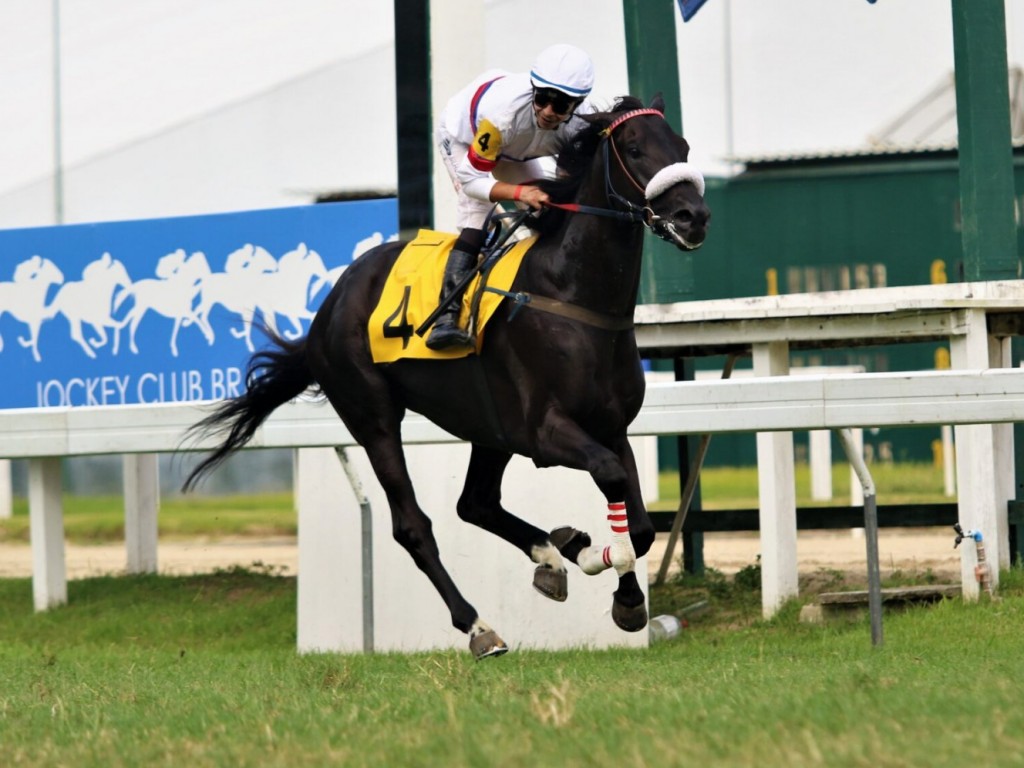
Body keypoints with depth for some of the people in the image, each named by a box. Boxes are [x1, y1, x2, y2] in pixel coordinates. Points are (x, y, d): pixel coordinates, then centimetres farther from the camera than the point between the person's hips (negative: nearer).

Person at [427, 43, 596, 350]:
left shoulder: (583, 123, -31)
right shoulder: (504, 111, -45)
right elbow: (471, 178, -38)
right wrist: (519, 192, -52)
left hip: (513, 152, 6)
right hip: (461, 137, -6)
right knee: (478, 212, -26)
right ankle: (446, 316, -35)